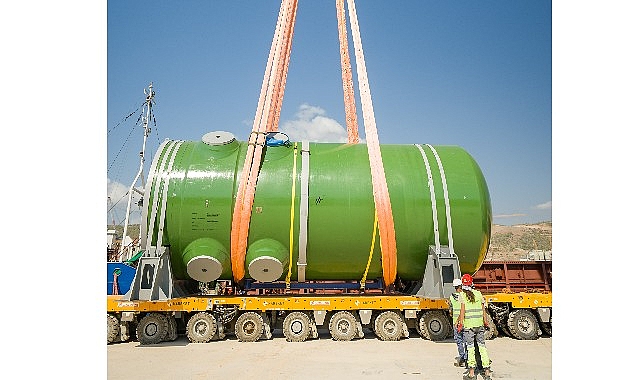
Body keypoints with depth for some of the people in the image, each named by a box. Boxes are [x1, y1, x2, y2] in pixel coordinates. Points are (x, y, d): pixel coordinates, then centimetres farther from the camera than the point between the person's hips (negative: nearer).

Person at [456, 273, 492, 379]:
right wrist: (486, 321, 16)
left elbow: (462, 311, -8)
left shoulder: (463, 295, -6)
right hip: (479, 324, 3)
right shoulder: (478, 293, 4)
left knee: (470, 348, 3)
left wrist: (460, 323, -2)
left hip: (468, 325, -3)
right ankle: (486, 370, 15)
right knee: (482, 347, 11)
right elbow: (483, 309, 8)